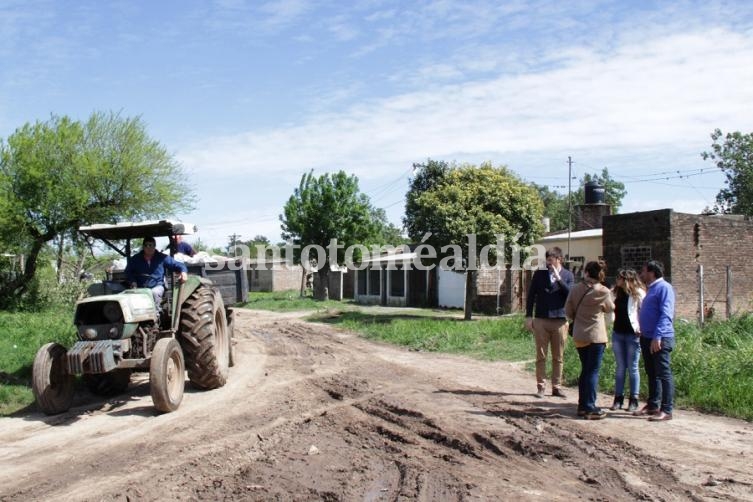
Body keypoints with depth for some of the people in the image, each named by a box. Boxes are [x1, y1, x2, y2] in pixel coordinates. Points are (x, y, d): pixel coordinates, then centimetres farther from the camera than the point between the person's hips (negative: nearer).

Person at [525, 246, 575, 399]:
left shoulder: (567, 275, 4)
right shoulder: (539, 274, 4)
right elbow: (531, 295, 6)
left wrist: (558, 278, -14)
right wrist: (528, 316, 0)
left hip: (560, 321, 0)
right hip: (541, 320, 0)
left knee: (558, 357, 6)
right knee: (541, 356, 3)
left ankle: (557, 387, 16)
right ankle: (540, 387, 10)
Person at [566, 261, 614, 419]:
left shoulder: (576, 289, 0)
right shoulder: (603, 291, -10)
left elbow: (568, 311, 4)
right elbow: (610, 308, 7)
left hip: (579, 336, 4)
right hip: (596, 336, -4)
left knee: (585, 370, 15)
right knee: (593, 371, 0)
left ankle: (582, 405, 20)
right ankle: (590, 408, -1)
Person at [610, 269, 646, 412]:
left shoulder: (638, 293, -7)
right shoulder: (617, 293, 11)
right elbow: (611, 310, 20)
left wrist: (641, 329, -16)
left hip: (633, 334, -6)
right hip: (617, 333, 6)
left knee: (632, 368, 1)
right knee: (620, 367, 9)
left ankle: (634, 400, 10)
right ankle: (618, 398, 15)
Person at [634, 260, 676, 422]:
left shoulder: (664, 288, -10)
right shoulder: (651, 289, 19)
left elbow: (666, 314, -19)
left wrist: (658, 336, -25)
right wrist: (643, 333, 17)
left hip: (660, 339, -10)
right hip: (647, 338, 10)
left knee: (663, 374, -5)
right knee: (651, 374, 15)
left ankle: (666, 410, -2)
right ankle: (653, 405, 23)